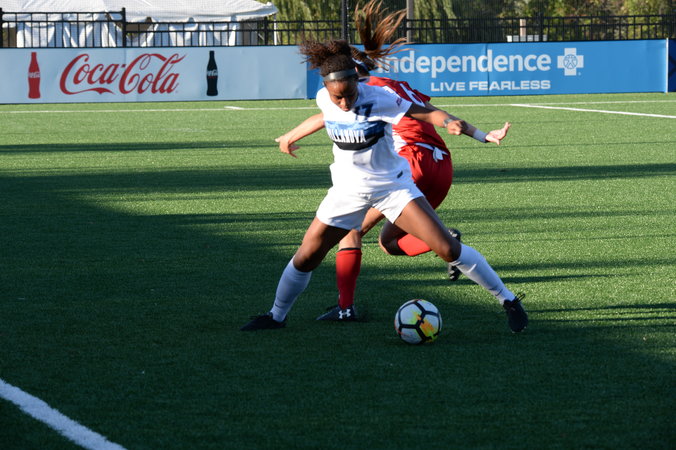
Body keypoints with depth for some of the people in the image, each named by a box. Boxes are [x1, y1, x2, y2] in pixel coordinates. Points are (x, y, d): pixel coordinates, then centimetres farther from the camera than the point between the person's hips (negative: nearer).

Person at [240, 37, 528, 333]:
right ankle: (276, 316, 25)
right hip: (348, 191, 4)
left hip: (393, 186, -4)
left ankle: (508, 301, 0)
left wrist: (453, 124, -43)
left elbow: (425, 113, -26)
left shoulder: (377, 99, -24)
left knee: (447, 248, -13)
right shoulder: (323, 100, -9)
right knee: (306, 256, 2)